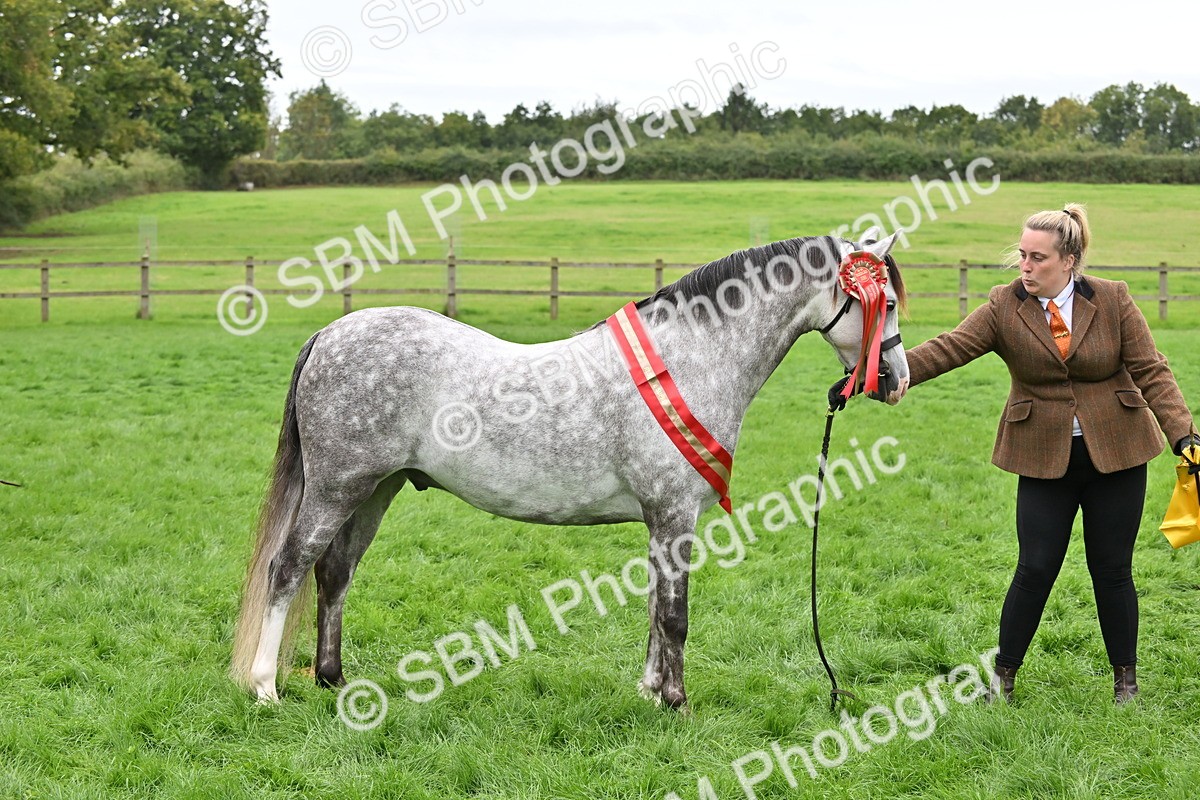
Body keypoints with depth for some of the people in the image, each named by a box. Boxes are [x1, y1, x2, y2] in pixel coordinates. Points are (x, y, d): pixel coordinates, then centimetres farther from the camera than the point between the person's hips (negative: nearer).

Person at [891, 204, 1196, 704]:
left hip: (1116, 455, 0)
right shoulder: (1005, 306, -5)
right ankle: (1004, 675, 14)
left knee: (1112, 570, 7)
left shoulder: (1113, 300, -5)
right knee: (1035, 569, -2)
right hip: (1044, 460, 0)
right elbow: (950, 348, -15)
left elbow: (1151, 372, -5)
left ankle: (1126, 678, 23)